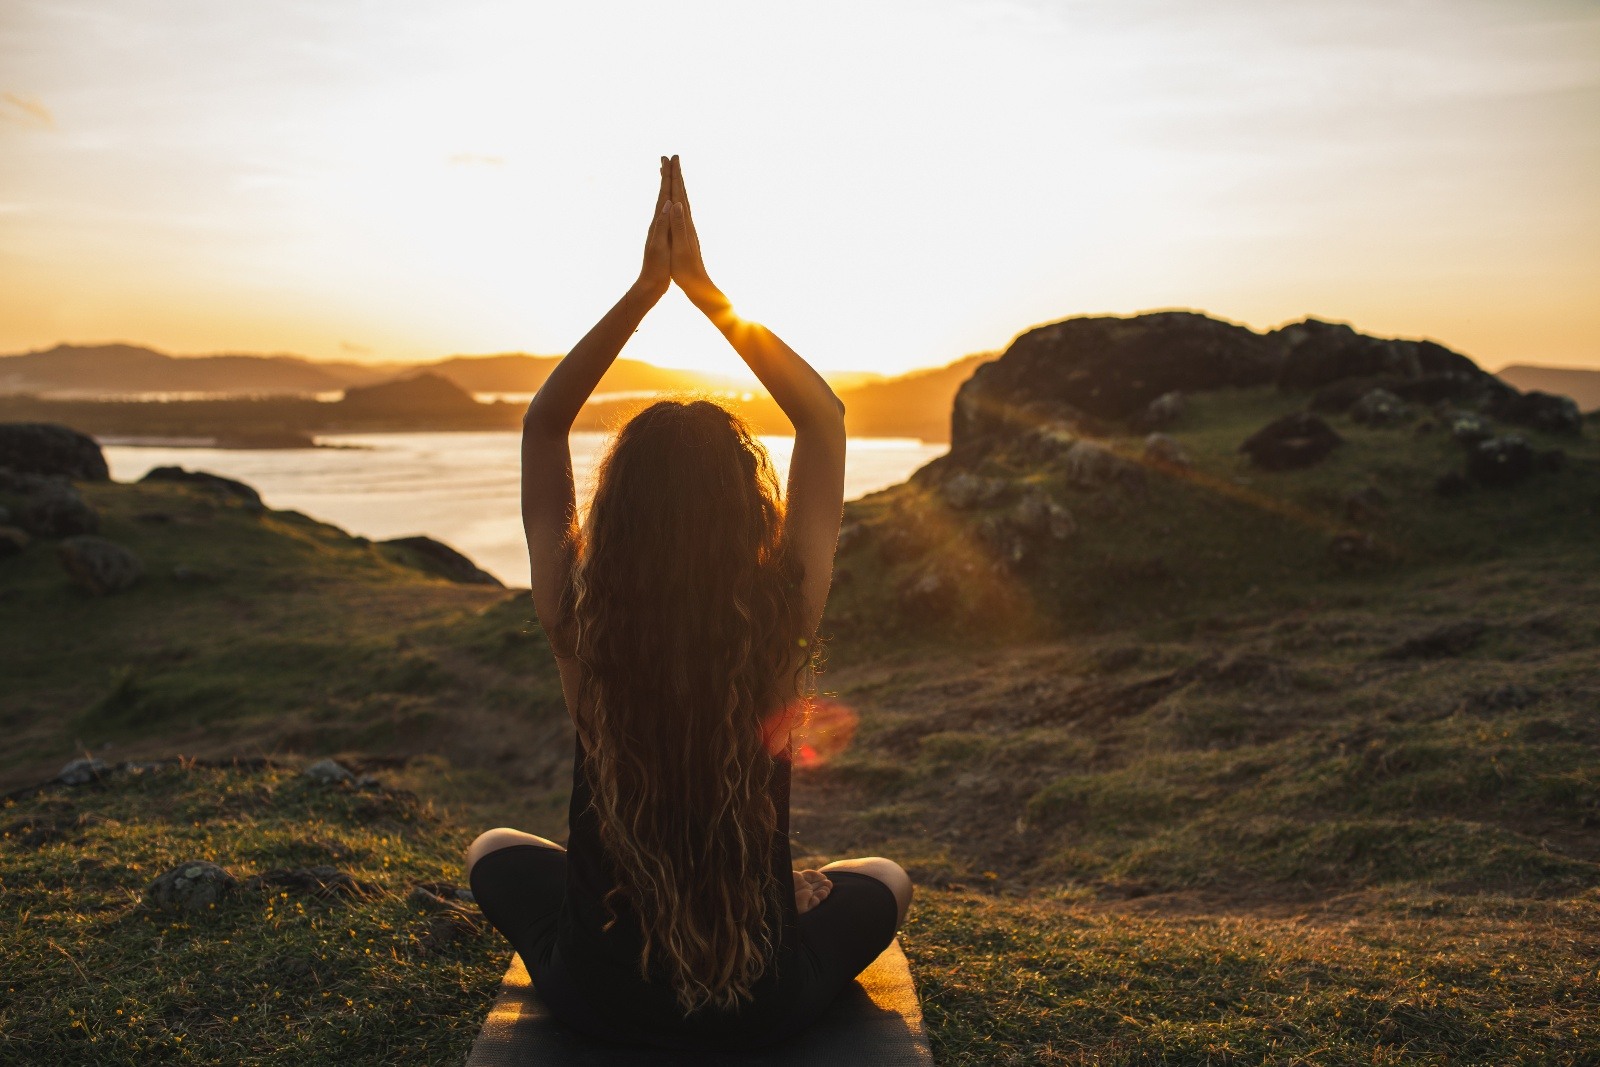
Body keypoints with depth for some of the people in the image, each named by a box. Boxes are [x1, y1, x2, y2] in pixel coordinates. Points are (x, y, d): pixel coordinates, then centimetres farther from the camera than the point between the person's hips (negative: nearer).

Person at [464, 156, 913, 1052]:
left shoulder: (580, 624, -21)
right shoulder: (782, 622, -21)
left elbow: (543, 426, -6)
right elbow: (825, 417, -8)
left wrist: (645, 289, -10)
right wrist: (705, 290, -9)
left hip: (598, 1000, 1)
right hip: (759, 1011, 0)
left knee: (497, 850, 32)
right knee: (885, 878, 31)